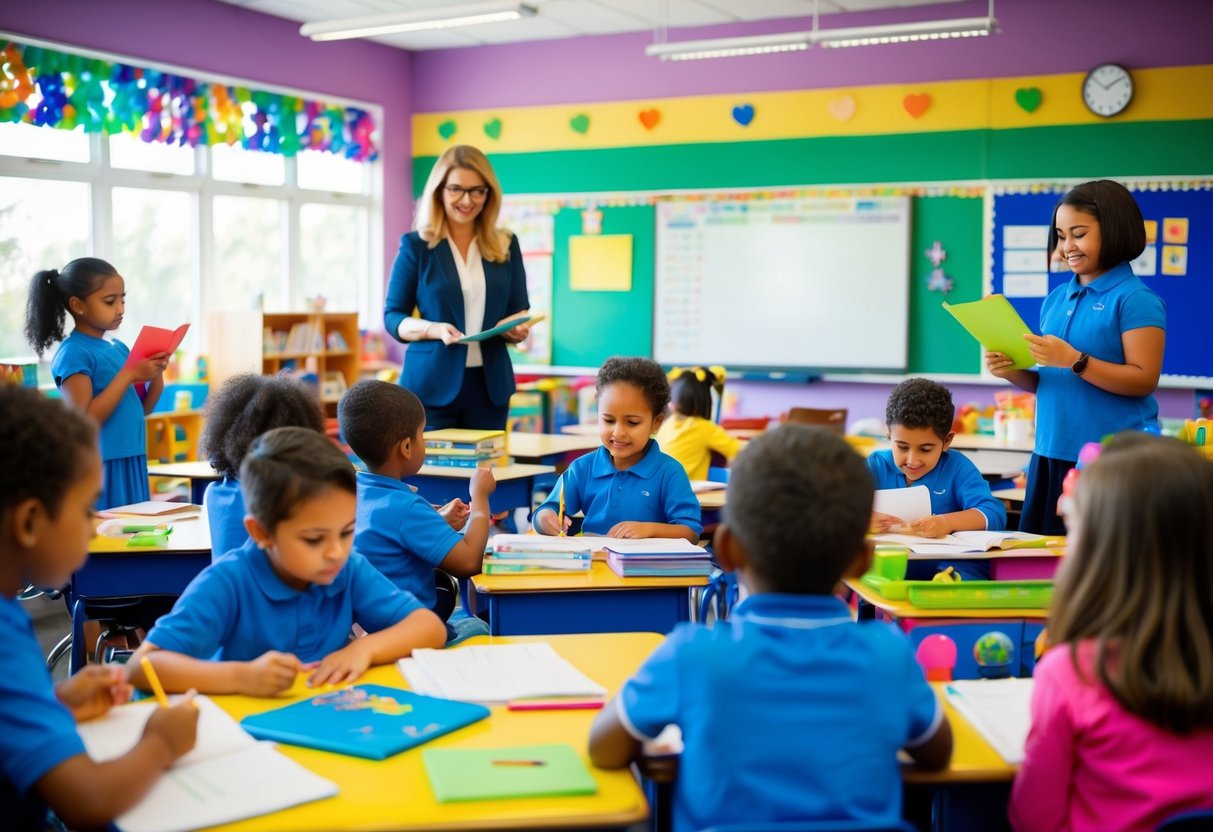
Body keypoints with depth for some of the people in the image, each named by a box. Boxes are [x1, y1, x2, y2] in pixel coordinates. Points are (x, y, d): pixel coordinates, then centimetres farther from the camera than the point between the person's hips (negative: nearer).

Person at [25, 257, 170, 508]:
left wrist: (157, 374, -1)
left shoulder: (119, 348, 10)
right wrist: (129, 374, -20)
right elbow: (85, 421, -18)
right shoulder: (73, 354, -11)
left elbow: (142, 408, 16)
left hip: (132, 464, 7)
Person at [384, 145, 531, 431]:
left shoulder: (506, 246, 8)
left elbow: (520, 311, 12)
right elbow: (392, 316, 1)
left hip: (489, 384, 3)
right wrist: (434, 329, -18)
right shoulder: (416, 245, 0)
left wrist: (518, 328, -11)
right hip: (431, 385, -3)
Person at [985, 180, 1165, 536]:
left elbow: (1143, 380, -13)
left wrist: (1073, 360, -21)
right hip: (1052, 453, 7)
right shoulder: (1056, 299, 14)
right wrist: (1011, 370, -2)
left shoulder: (1136, 299, -6)